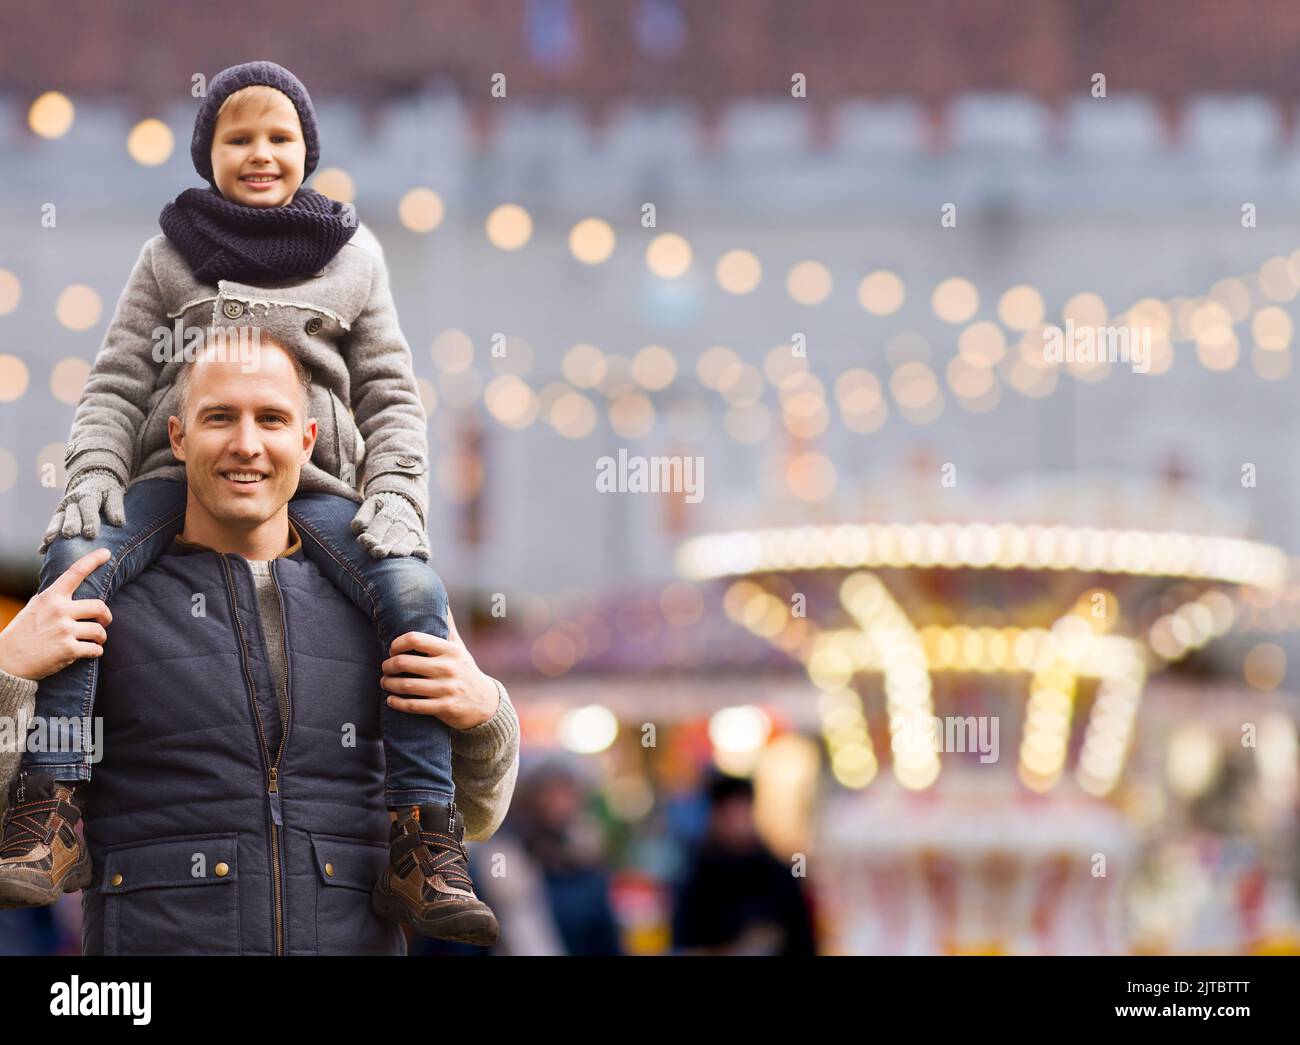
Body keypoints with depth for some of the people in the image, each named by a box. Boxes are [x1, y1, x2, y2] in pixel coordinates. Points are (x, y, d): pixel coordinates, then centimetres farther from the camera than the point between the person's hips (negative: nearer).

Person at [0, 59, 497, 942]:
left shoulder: (352, 257, 17)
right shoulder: (172, 255, 17)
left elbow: (391, 400, 13)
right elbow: (117, 384, 12)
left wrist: (396, 497, -4)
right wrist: (94, 475, -7)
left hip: (312, 486, 0)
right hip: (178, 473, 0)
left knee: (414, 594, -29)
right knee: (75, 564, -31)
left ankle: (420, 852, -26)